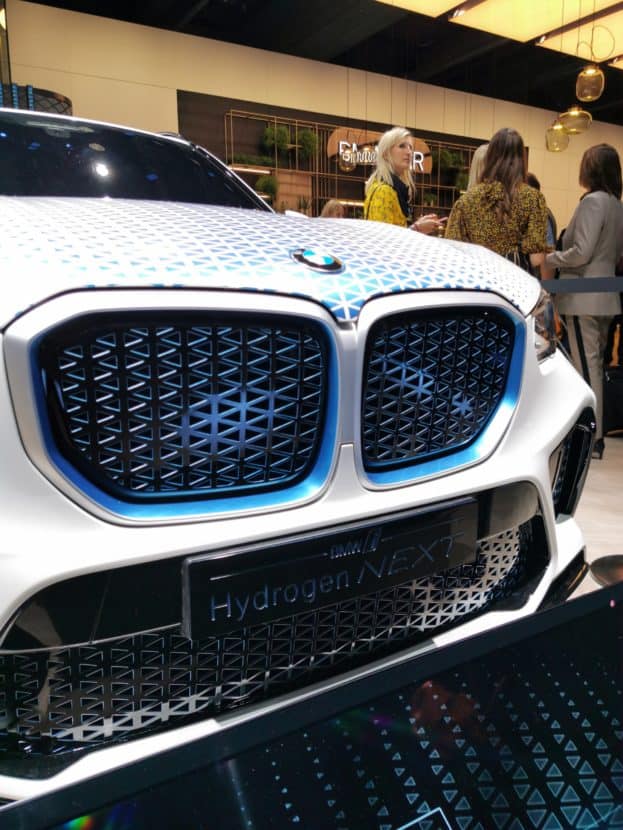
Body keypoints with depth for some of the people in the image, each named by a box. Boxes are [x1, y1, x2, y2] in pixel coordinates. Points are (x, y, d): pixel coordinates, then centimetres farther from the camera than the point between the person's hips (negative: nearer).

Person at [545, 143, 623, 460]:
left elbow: (581, 253, -18)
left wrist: (548, 259, -5)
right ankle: (595, 431, 22)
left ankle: (592, 439, -1)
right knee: (595, 364, 14)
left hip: (583, 297, -9)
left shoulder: (592, 201, -13)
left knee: (586, 367, -6)